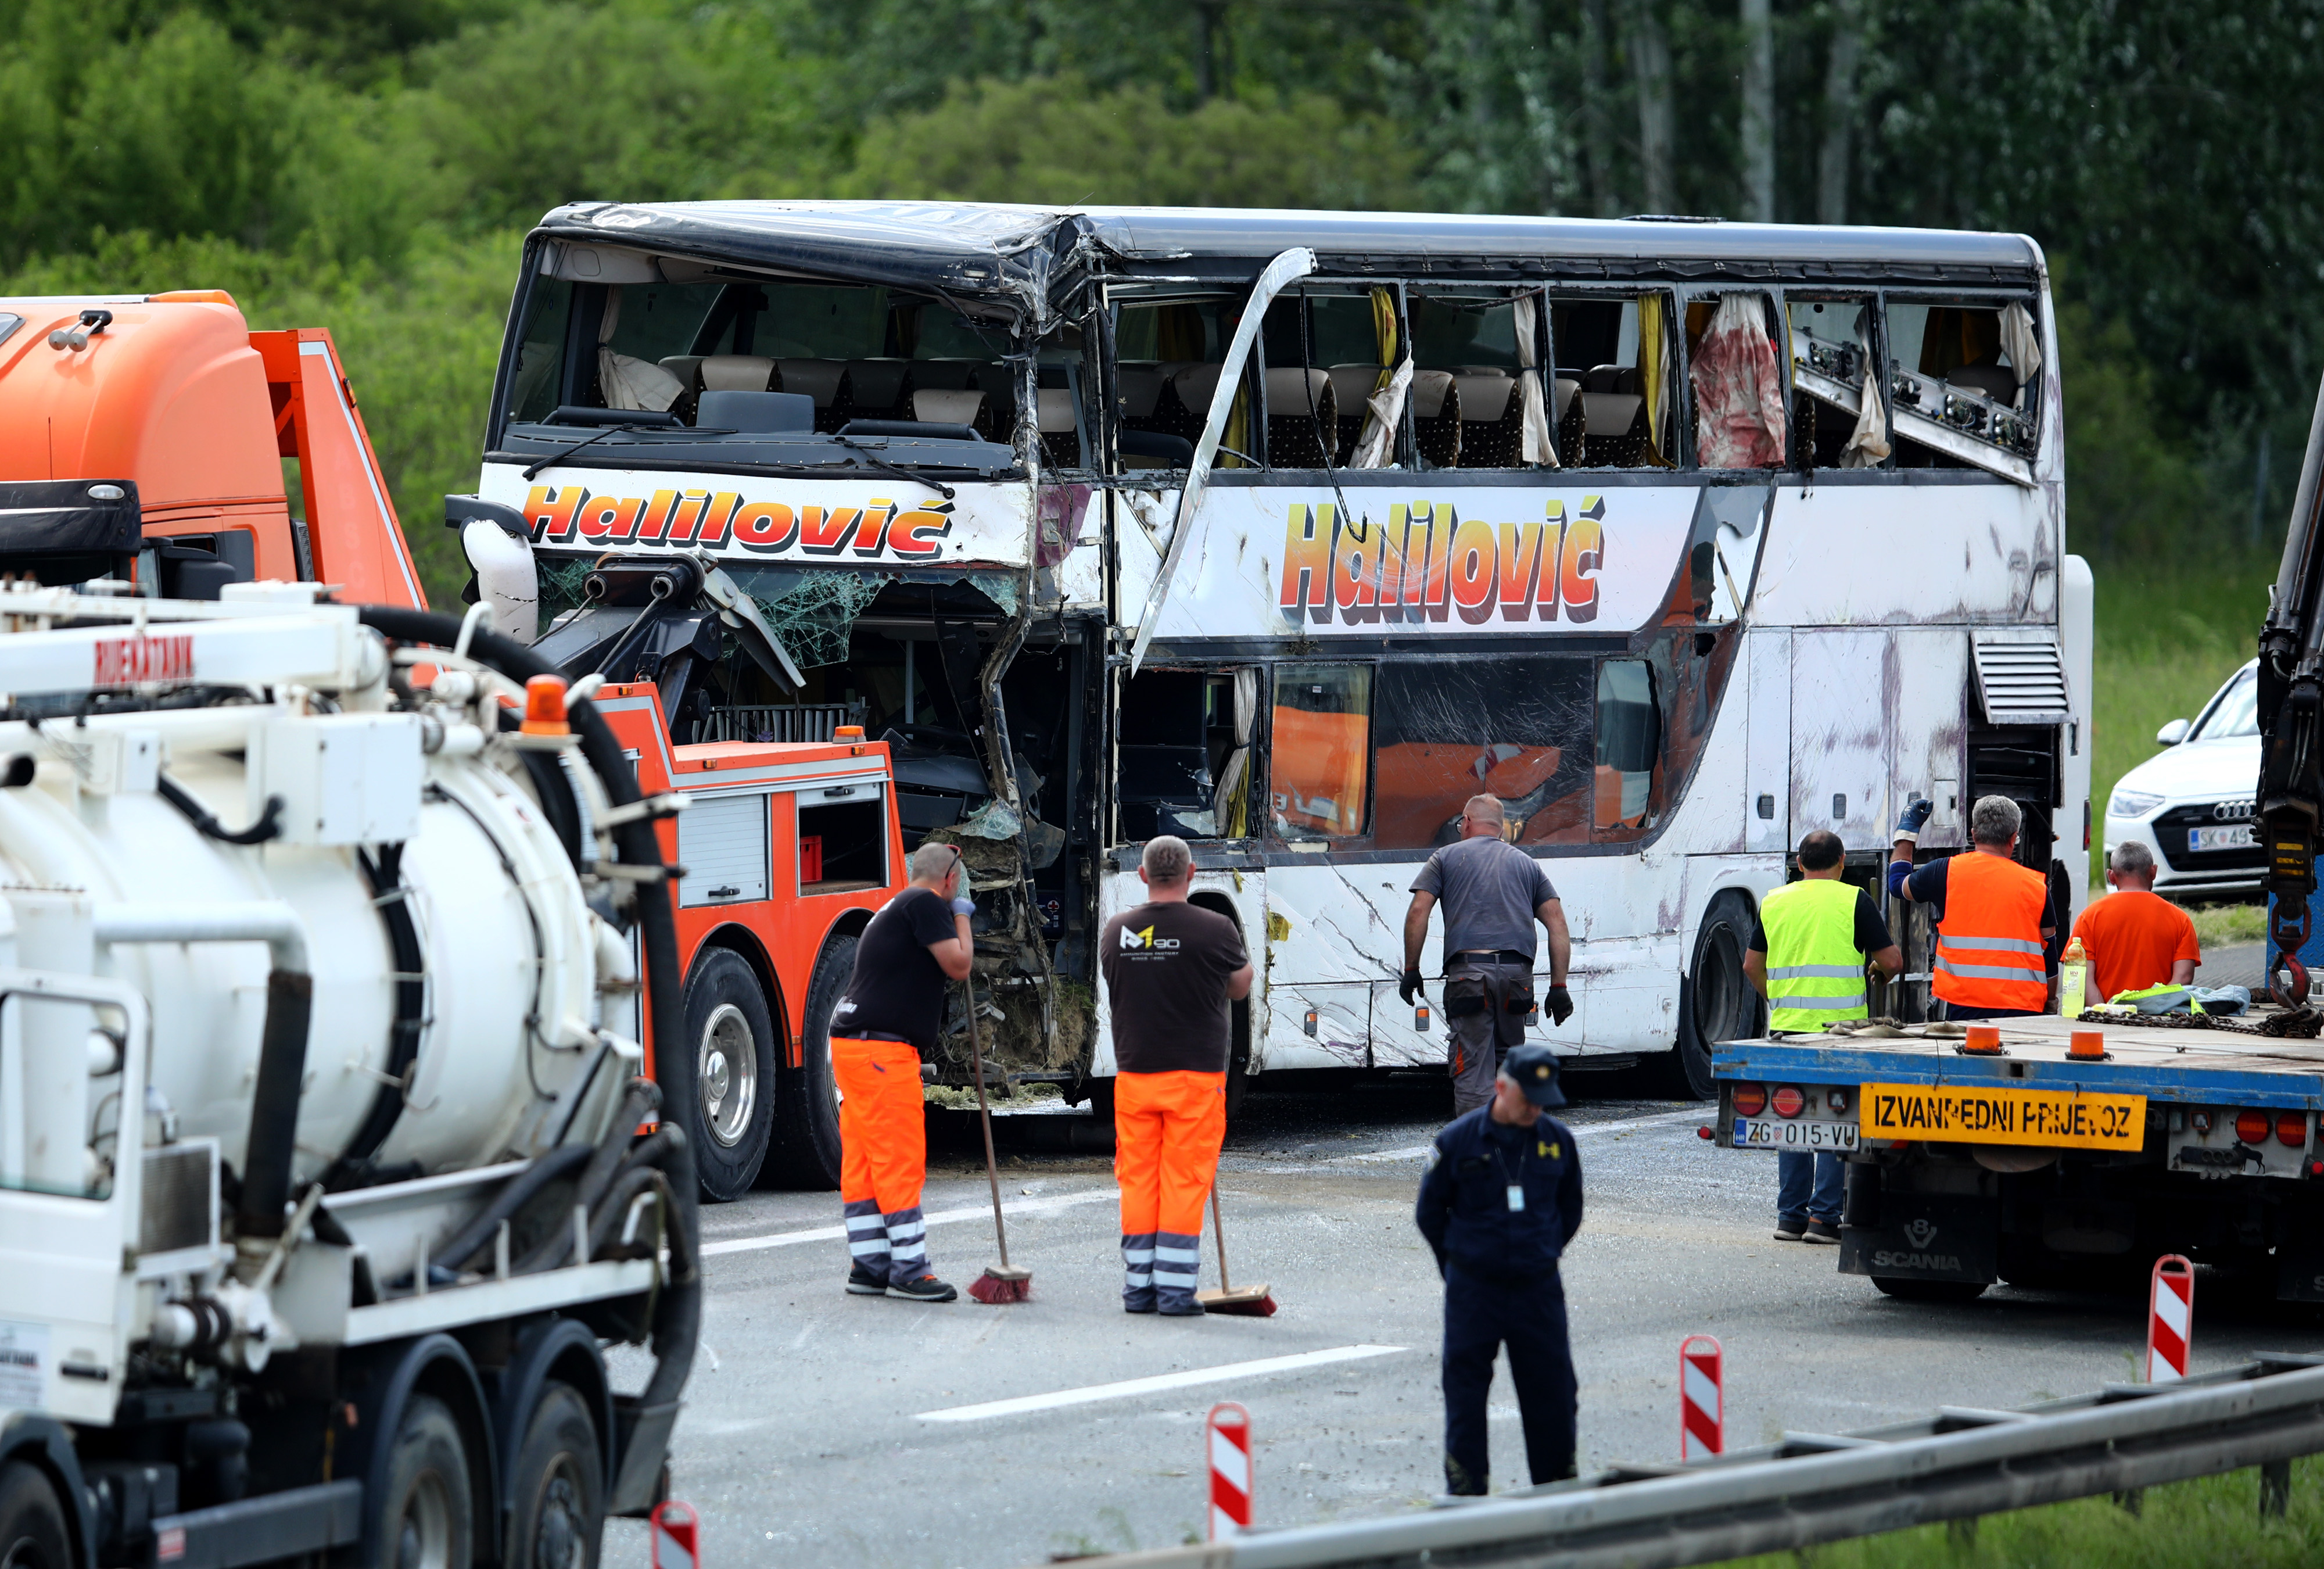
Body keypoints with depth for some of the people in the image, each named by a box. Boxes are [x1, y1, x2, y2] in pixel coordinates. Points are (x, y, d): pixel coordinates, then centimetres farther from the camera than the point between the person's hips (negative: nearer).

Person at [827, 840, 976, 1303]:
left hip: (855, 1044, 10)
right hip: (880, 1050, -10)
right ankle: (908, 1271, -6)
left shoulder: (899, 907, 23)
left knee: (862, 1162, 11)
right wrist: (961, 917, 4)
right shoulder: (926, 904, -7)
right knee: (900, 1160, -7)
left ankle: (868, 1266, 16)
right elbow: (957, 967, -8)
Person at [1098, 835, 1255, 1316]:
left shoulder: (1116, 932, 1)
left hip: (1134, 1073, 3)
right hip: (1195, 1073, -3)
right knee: (1185, 1181, 0)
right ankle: (1175, 1289, -2)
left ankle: (1139, 1286, 11)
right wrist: (1245, 965, 28)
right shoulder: (1214, 929, -10)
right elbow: (1239, 987, 7)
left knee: (1137, 1180, 9)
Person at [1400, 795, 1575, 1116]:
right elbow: (1557, 924, 12)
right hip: (1517, 973, 3)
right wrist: (1559, 986, 10)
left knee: (1472, 1073, -5)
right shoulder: (1527, 864, 21)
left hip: (1469, 972, -3)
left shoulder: (1447, 857, 14)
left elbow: (1418, 911, 1)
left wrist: (1411, 970, 6)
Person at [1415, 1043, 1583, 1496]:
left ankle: (1559, 1482, 17)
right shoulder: (1459, 1140, -7)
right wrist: (1460, 1267, 7)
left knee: (1552, 1390, 5)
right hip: (1474, 1290, -2)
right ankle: (1466, 1486, 8)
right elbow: (1430, 1213, 5)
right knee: (1465, 1388, 1)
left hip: (1539, 1288, 2)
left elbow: (1570, 1211, 17)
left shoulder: (1557, 1140, 1)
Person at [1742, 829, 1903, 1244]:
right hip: (1840, 1025, -4)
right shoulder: (1853, 901, -4)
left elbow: (1752, 966, 14)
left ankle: (1790, 1215, 11)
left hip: (1787, 1024, 4)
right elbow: (1892, 962, -4)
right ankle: (1823, 1216, -4)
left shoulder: (1775, 902, 8)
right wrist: (1879, 973, 19)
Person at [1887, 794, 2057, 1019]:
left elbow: (1898, 884, 22)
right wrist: (2049, 1006, 24)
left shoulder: (1948, 872, 2)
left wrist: (1906, 831, 36)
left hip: (1964, 1007, 0)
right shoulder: (2037, 885, 4)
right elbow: (2049, 951, 12)